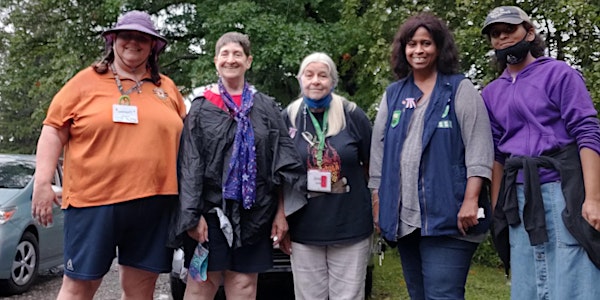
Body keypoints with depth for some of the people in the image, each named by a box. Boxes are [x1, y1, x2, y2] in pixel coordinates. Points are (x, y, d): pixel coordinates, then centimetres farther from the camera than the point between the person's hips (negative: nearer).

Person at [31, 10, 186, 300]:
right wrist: (42, 183, -7)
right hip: (93, 199, -2)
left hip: (153, 202, 3)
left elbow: (185, 139, 16)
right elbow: (54, 131, 3)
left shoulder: (167, 88, 13)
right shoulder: (85, 82, 5)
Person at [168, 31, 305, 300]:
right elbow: (189, 165, -2)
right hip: (211, 209, -1)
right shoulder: (201, 107, 4)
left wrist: (280, 212, 1)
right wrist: (193, 215, -10)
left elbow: (281, 163, 6)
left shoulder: (266, 107, 8)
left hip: (253, 213, 2)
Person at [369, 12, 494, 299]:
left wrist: (471, 200, -15)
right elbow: (379, 150, 16)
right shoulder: (392, 95, 15)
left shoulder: (460, 89, 3)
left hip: (447, 214, -5)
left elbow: (478, 147, -5)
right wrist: (378, 203, 12)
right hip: (403, 216, 5)